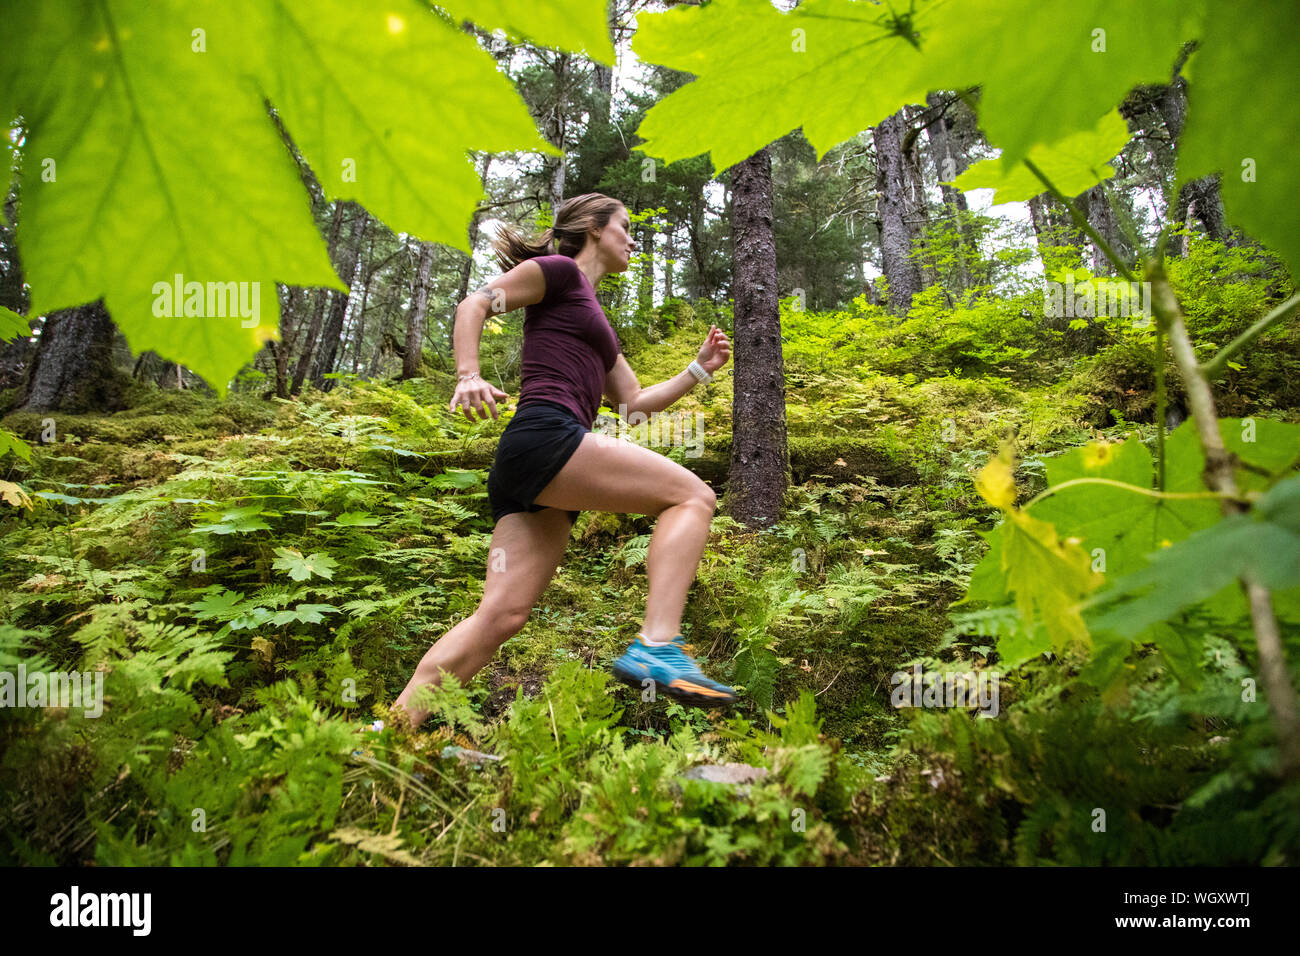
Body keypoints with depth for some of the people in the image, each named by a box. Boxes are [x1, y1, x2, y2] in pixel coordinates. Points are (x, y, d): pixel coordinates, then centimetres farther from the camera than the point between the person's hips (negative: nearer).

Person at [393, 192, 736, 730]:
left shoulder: (594, 319, 34)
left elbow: (633, 402, 32)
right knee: (692, 496, -10)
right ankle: (656, 647, -23)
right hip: (545, 433, -9)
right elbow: (475, 305, 0)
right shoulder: (561, 270, 9)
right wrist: (469, 376, -15)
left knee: (501, 615, -1)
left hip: (527, 470, 9)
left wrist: (700, 369, 27)